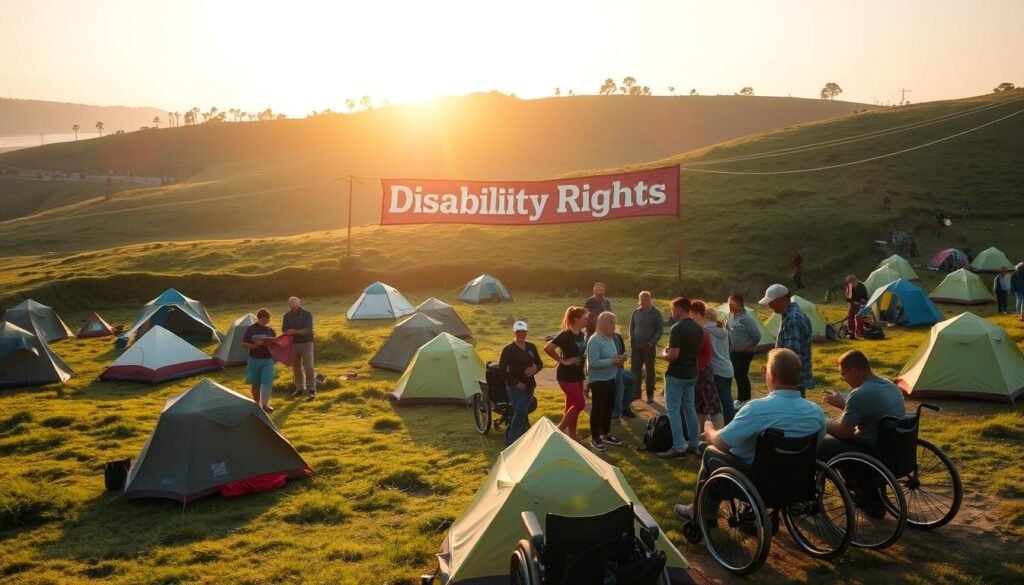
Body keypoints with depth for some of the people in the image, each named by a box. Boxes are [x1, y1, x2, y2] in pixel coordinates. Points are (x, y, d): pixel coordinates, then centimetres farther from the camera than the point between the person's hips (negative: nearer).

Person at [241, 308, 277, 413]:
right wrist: (256, 345, -19)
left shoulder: (270, 330, 3)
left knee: (267, 382, -8)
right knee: (255, 383, 10)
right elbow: (244, 344, -6)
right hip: (254, 359, -1)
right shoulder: (250, 329, -4)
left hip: (267, 360, 1)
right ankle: (256, 403, 25)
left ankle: (265, 404, -4)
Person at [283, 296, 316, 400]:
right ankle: (300, 389, 23)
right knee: (296, 367, 11)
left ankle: (311, 390, -5)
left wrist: (295, 331, -32)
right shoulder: (287, 316, 2)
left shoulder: (307, 314, -10)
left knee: (308, 367, -9)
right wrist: (287, 334, -19)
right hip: (293, 344, 4)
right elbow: (284, 330, 5)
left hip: (306, 343, -4)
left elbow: (308, 330, -19)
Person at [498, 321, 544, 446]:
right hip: (515, 386, -6)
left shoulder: (531, 347, 7)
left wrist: (535, 368, -9)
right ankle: (511, 441, -7)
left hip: (529, 385, 6)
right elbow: (502, 370, -11)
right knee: (520, 411, -16)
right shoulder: (508, 350, -10)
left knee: (522, 413, 12)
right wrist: (515, 382, -15)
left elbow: (540, 363, 15)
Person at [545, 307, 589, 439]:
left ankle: (571, 438, 19)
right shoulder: (565, 335, -18)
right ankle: (559, 430, 0)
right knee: (580, 403, -12)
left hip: (577, 374, 8)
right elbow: (548, 348, -23)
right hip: (566, 375, -8)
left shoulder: (582, 335, 7)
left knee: (572, 405, 11)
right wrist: (563, 361, -19)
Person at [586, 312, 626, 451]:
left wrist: (619, 359, -4)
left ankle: (606, 435, 32)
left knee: (608, 407, 17)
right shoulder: (594, 340, -20)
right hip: (598, 380, -9)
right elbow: (593, 363, -27)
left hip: (610, 379, 9)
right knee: (598, 408, 1)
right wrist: (612, 361, -25)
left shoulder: (610, 338, 7)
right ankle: (595, 439, 13)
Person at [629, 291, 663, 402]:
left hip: (649, 346, -4)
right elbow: (631, 327, 13)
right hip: (636, 346, 4)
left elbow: (660, 329, -6)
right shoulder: (636, 312, 5)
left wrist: (653, 342, -14)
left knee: (649, 370, 4)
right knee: (635, 369, 4)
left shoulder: (656, 314, -6)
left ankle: (650, 394, 11)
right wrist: (632, 340, 2)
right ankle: (636, 392, 14)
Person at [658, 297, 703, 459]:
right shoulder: (698, 328, 6)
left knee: (673, 409, -2)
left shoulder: (677, 329, -21)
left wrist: (664, 354, -6)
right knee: (689, 407, 17)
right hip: (692, 374, 8)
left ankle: (679, 447, -3)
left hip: (676, 375, -8)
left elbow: (673, 355, -25)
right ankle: (693, 443, 23)